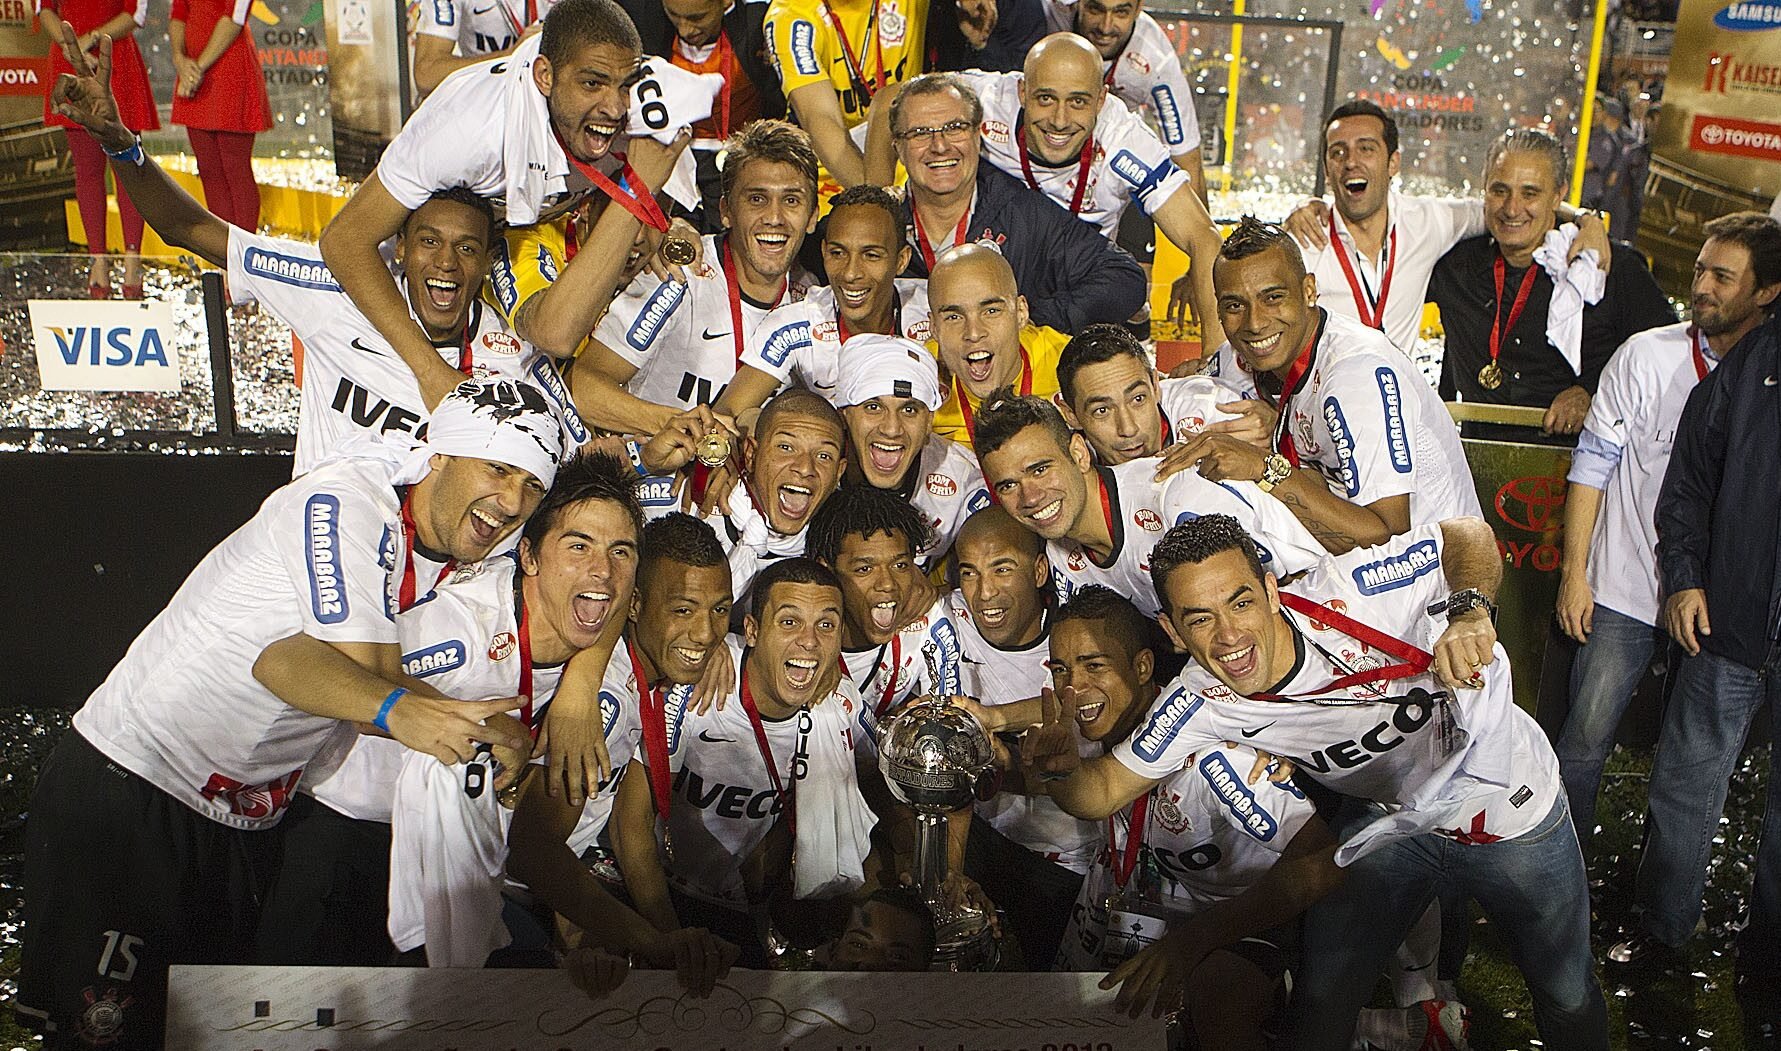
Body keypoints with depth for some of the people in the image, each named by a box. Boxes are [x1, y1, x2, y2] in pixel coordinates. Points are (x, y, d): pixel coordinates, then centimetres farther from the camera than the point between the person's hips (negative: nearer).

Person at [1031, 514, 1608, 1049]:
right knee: (1320, 1004, -2)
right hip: (1388, 821, 2)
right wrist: (1060, 763, -39)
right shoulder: (1199, 705, -23)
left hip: (1511, 802, -1)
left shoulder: (1346, 592, -34)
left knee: (1568, 996, 16)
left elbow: (1468, 536, -21)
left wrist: (1468, 611, -41)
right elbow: (1100, 793, -17)